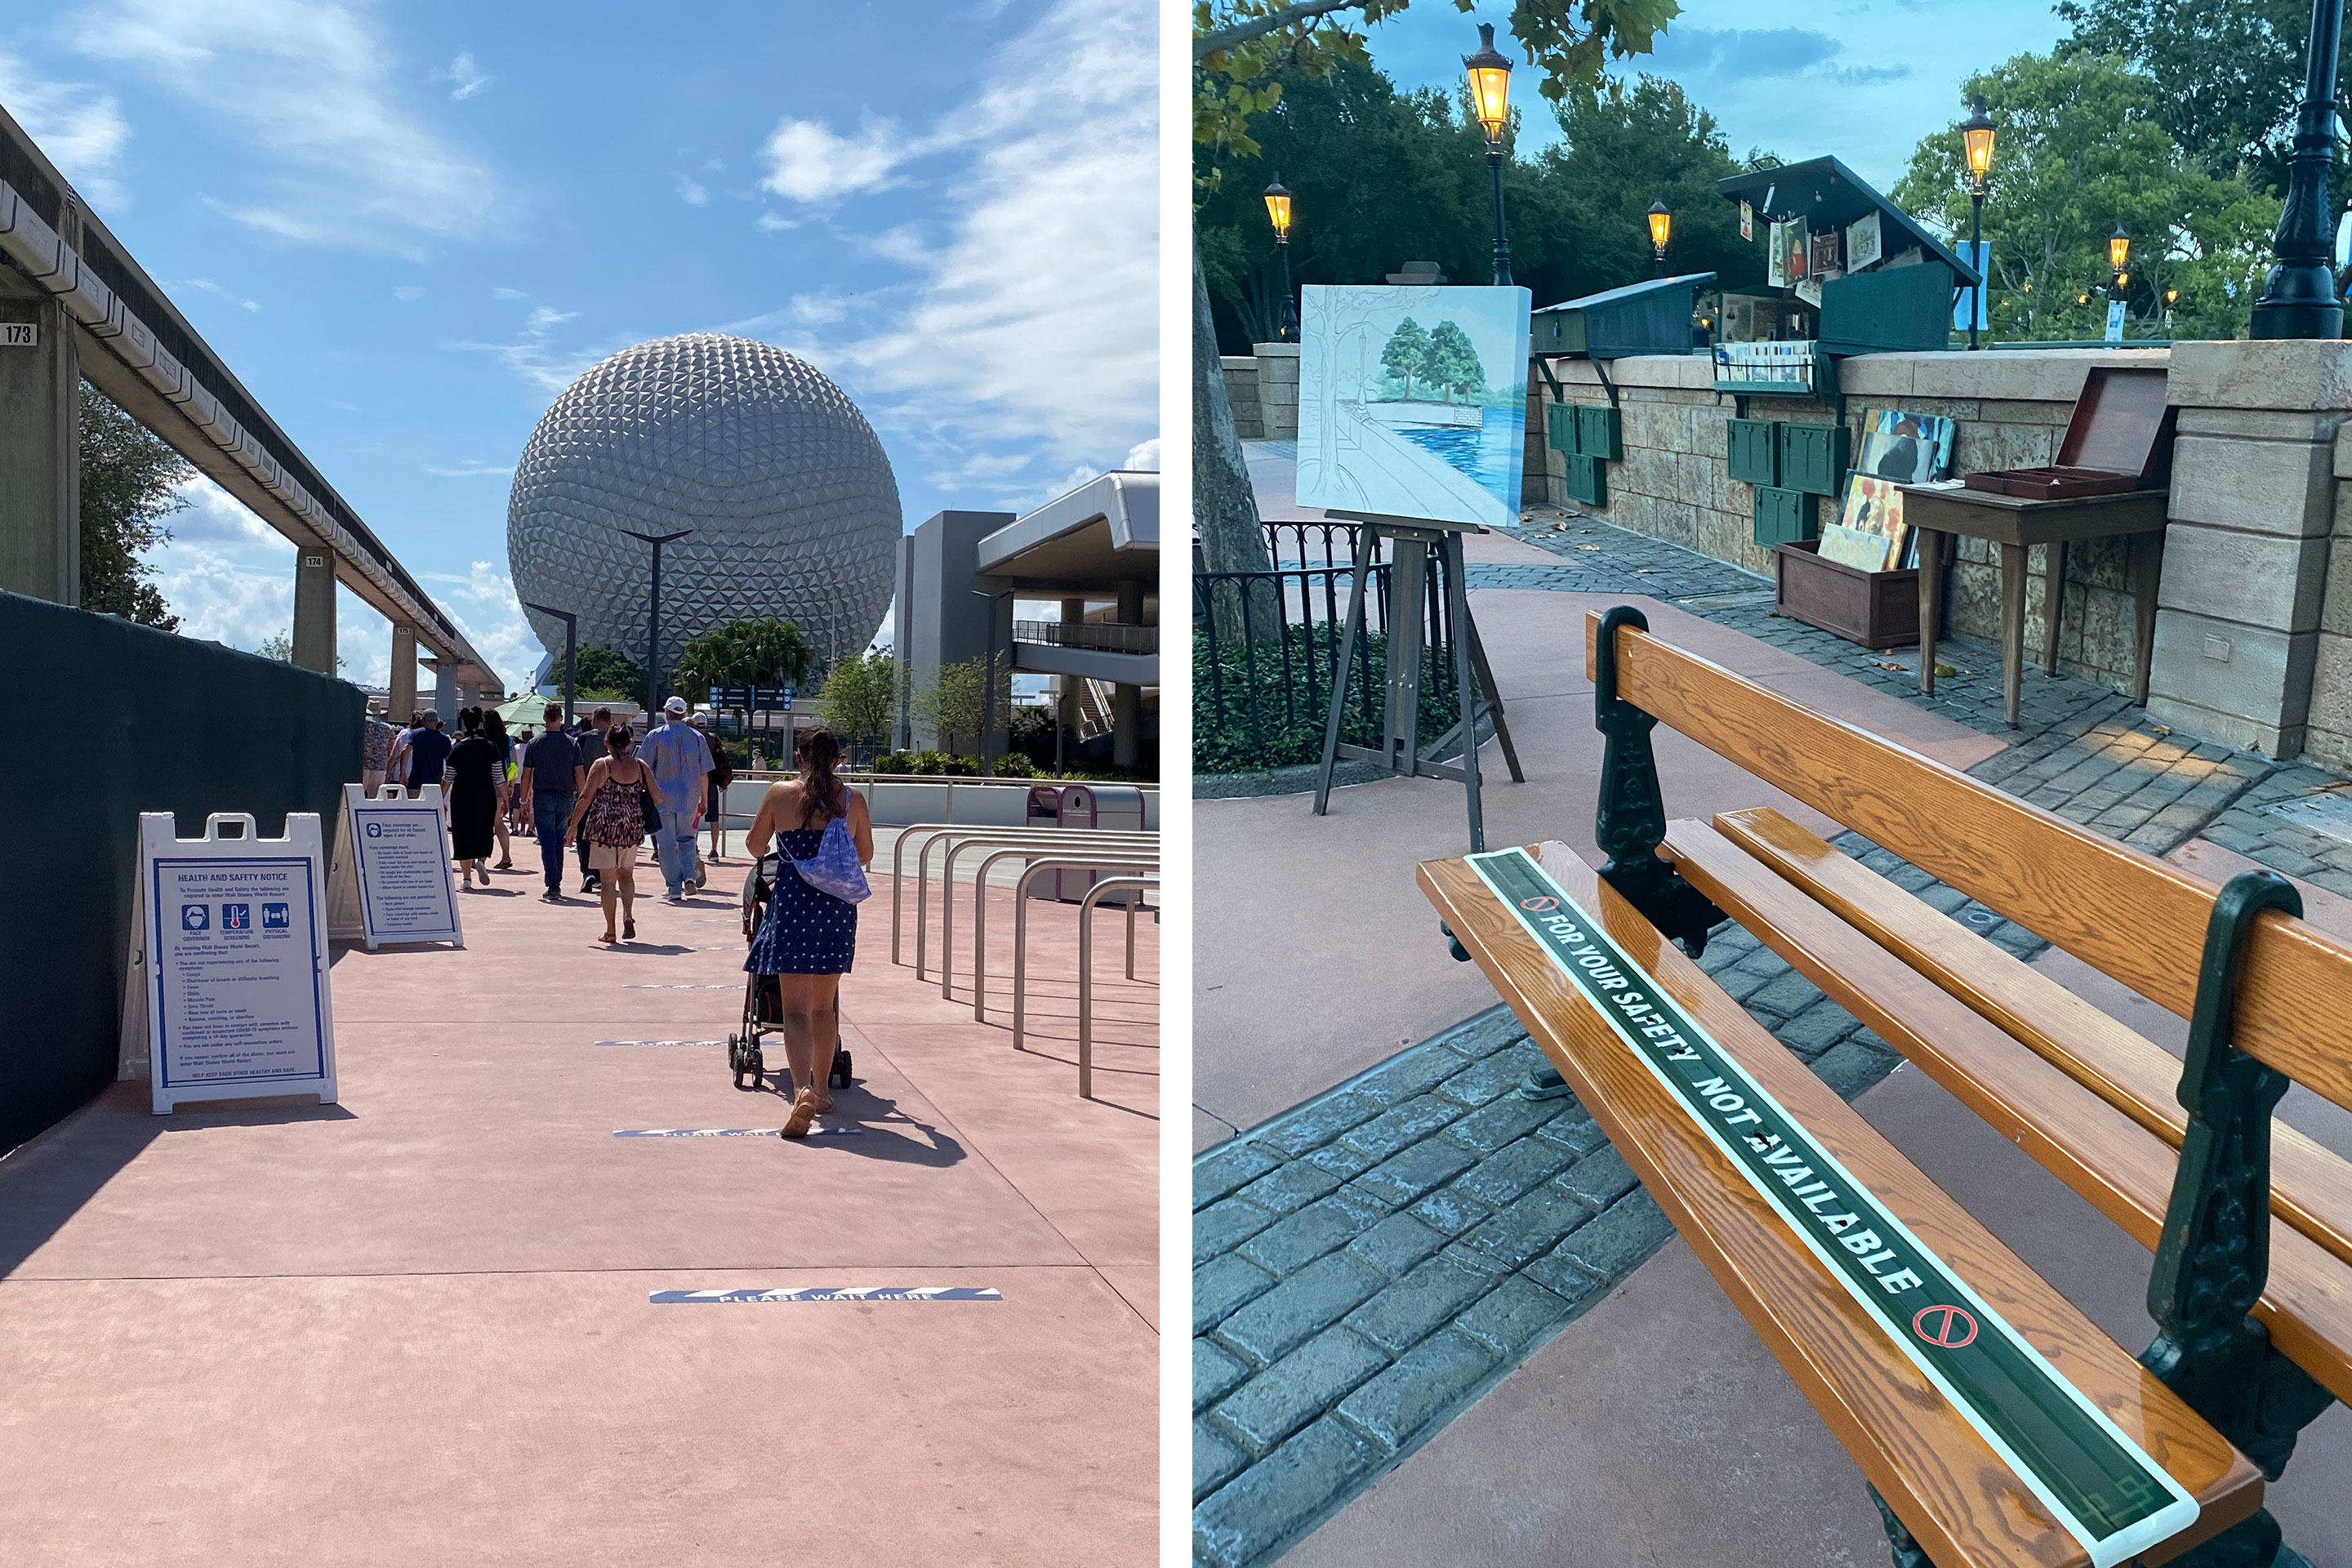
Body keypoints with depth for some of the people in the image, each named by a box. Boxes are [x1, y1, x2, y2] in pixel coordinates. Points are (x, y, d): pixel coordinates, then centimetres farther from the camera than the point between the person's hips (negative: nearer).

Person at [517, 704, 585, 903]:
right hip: (565, 799, 2)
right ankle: (556, 884, 18)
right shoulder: (572, 744, 1)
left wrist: (523, 801, 8)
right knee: (559, 843, 15)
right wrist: (581, 800, 9)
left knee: (547, 843, -2)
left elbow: (526, 776, 0)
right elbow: (580, 775, 1)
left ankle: (553, 887, -11)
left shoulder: (535, 744, -2)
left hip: (542, 798, -2)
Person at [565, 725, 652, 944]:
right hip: (633, 827, 3)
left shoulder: (602, 765, -5)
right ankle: (628, 915, -1)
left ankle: (610, 931, 5)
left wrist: (574, 825, -2)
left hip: (605, 826, -3)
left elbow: (586, 797, -8)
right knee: (626, 874, 20)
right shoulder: (640, 766, 3)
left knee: (607, 879, 4)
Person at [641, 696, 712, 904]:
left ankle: (674, 889, 0)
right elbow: (704, 773, 7)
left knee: (666, 844, 2)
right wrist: (702, 800, 14)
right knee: (686, 838, 19)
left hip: (662, 799, -3)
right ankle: (689, 877, 0)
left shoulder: (656, 736, -3)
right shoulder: (697, 737, 5)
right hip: (689, 799, 3)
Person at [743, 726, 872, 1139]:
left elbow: (755, 846, 9)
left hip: (791, 904, -2)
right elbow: (865, 856, 14)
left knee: (796, 1008, -4)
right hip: (838, 907, 2)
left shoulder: (779, 794, -2)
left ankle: (804, 1091, -24)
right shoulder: (853, 800, 2)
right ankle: (821, 1090, 27)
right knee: (825, 1005, 18)